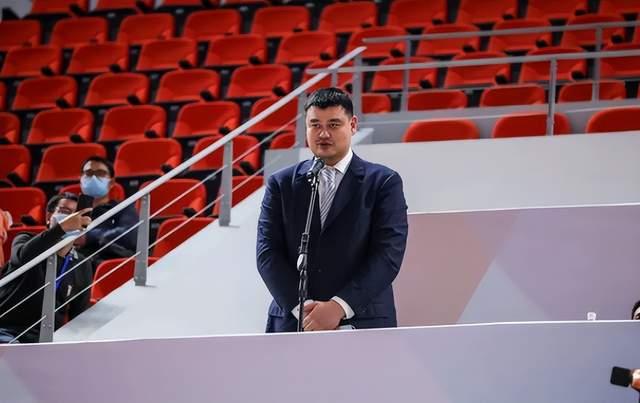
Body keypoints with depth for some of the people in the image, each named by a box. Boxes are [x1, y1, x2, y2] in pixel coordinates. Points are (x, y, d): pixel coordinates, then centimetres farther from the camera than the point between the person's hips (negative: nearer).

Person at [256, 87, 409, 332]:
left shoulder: (384, 183, 4)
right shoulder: (281, 184, 11)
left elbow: (388, 254, -5)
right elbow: (268, 253, 3)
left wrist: (339, 307, -15)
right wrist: (302, 308, -11)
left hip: (363, 325, -1)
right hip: (293, 324, 2)